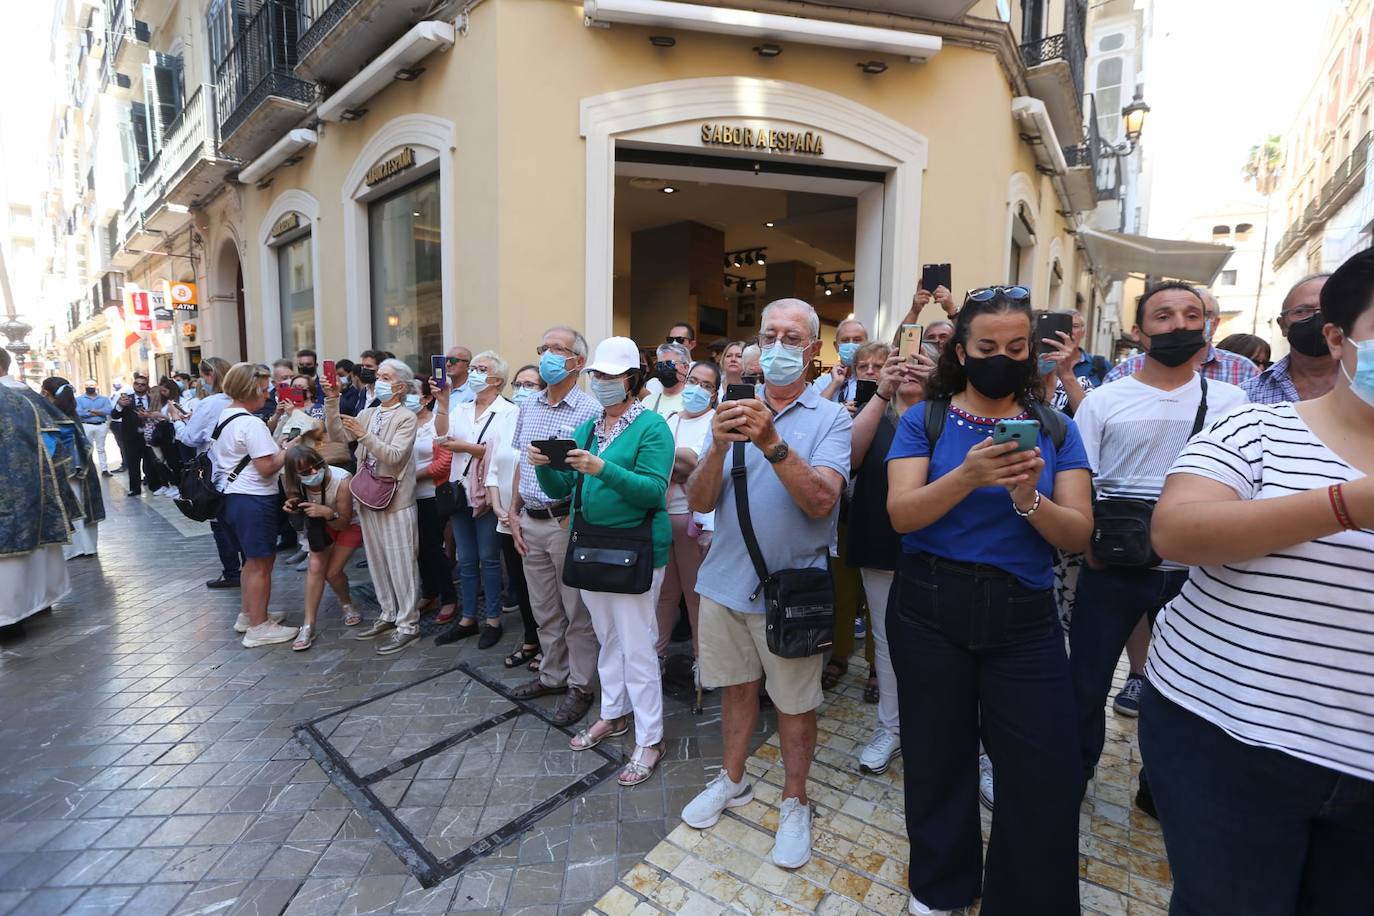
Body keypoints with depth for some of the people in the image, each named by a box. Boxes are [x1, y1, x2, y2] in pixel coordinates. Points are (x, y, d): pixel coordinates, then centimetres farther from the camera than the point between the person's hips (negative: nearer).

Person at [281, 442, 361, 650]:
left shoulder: (342, 481, -37)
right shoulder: (295, 483, -23)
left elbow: (344, 523, -25)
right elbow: (303, 515, -2)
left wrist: (328, 513, -44)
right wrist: (292, 507, -24)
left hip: (350, 523, -3)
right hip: (322, 523, 4)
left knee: (332, 572, -9)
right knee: (315, 568, -11)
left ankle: (347, 605, 22)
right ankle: (308, 625, -4)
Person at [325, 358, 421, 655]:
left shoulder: (406, 418, -8)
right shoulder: (367, 414, 12)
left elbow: (394, 456, -18)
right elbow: (338, 436, 1)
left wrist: (364, 435, -25)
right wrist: (332, 401, -6)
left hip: (395, 500, -7)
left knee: (400, 564, -1)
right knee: (377, 562, 15)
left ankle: (408, 624, 9)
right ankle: (388, 615, 29)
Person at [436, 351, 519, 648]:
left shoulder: (509, 412, -6)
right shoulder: (462, 409, 12)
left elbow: (502, 453, -17)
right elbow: (443, 433, -5)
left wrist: (465, 447, -14)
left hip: (487, 495, -5)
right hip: (461, 492, 6)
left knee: (488, 559, 4)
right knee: (466, 561, 13)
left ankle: (493, 620, 17)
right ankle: (468, 618, 25)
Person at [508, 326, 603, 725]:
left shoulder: (590, 410, -12)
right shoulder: (528, 406, 10)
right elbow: (521, 463, 15)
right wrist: (514, 512, 12)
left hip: (568, 523, -6)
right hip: (530, 523, 7)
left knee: (577, 611, 6)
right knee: (544, 609, 19)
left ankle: (581, 686, 22)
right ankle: (552, 675, 36)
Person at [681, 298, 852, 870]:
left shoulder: (830, 419, -6)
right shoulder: (734, 411, 3)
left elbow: (821, 501, -21)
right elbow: (699, 501, -5)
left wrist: (773, 444, -32)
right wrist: (720, 446, -22)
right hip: (725, 580, 3)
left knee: (795, 703, 12)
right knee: (737, 686, 20)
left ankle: (794, 803, 35)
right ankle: (732, 781, 42)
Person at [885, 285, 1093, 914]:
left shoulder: (1056, 429, 4)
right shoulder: (924, 421, -2)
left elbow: (1078, 535, -4)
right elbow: (901, 514, -14)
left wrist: (1028, 497, -24)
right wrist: (968, 475, -29)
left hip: (1024, 615, 1)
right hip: (930, 607, -1)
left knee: (1044, 773, 3)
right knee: (937, 756, 15)